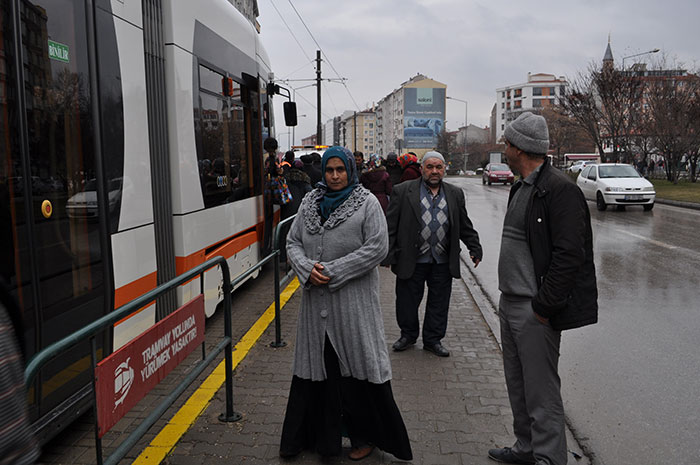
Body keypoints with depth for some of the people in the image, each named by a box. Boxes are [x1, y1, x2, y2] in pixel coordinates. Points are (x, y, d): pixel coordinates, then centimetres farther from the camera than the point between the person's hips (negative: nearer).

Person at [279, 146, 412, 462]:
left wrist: (333, 272, -15)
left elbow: (377, 247, -11)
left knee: (357, 364, 3)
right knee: (315, 363, 12)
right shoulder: (310, 202, 10)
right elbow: (293, 242, 10)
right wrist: (307, 269, -11)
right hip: (315, 299, 4)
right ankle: (311, 434, 28)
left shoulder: (367, 203, -3)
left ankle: (365, 435, 21)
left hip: (353, 300, -4)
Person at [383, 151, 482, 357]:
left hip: (442, 262, 2)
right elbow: (391, 226, -3)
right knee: (407, 301, 9)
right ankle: (408, 334, 31)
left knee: (439, 302, 10)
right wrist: (388, 255, -7)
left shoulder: (455, 194, 9)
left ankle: (433, 339, 26)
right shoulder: (403, 191, -2)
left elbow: (465, 227, 14)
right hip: (412, 260, -2)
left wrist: (475, 248, 6)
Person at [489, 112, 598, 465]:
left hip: (535, 311, -10)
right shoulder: (521, 188, 15)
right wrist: (508, 297, 17)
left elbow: (568, 256, -22)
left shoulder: (560, 189, -16)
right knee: (517, 385, 20)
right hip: (509, 304, 10)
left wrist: (543, 307, -20)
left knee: (541, 392, -1)